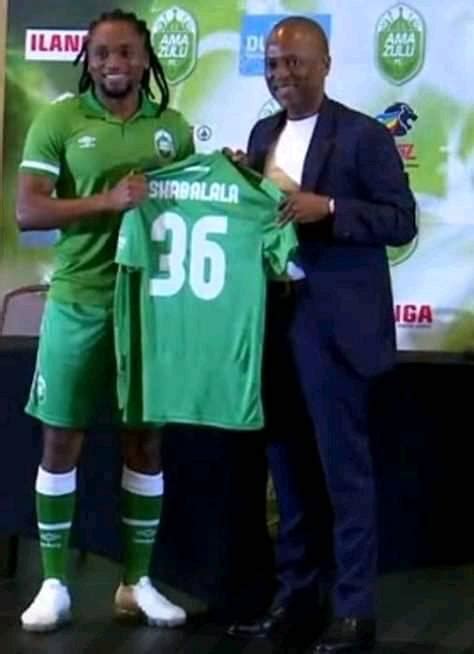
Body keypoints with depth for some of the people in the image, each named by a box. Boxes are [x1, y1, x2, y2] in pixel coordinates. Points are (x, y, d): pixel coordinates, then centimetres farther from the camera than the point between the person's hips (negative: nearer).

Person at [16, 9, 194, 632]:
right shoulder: (59, 120, -1)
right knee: (62, 439, 3)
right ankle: (54, 583, 15)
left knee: (146, 439, 8)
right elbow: (27, 211, -9)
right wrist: (108, 200, -21)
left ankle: (137, 581, 21)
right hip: (79, 303, -2)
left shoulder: (174, 127, 7)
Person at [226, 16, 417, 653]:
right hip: (274, 316, 7)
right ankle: (295, 591, 23)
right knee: (287, 461, 12)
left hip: (334, 322, -7)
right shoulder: (264, 133, 13)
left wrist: (327, 207, -22)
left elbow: (402, 220, -10)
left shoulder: (363, 135, -8)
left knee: (343, 464, -1)